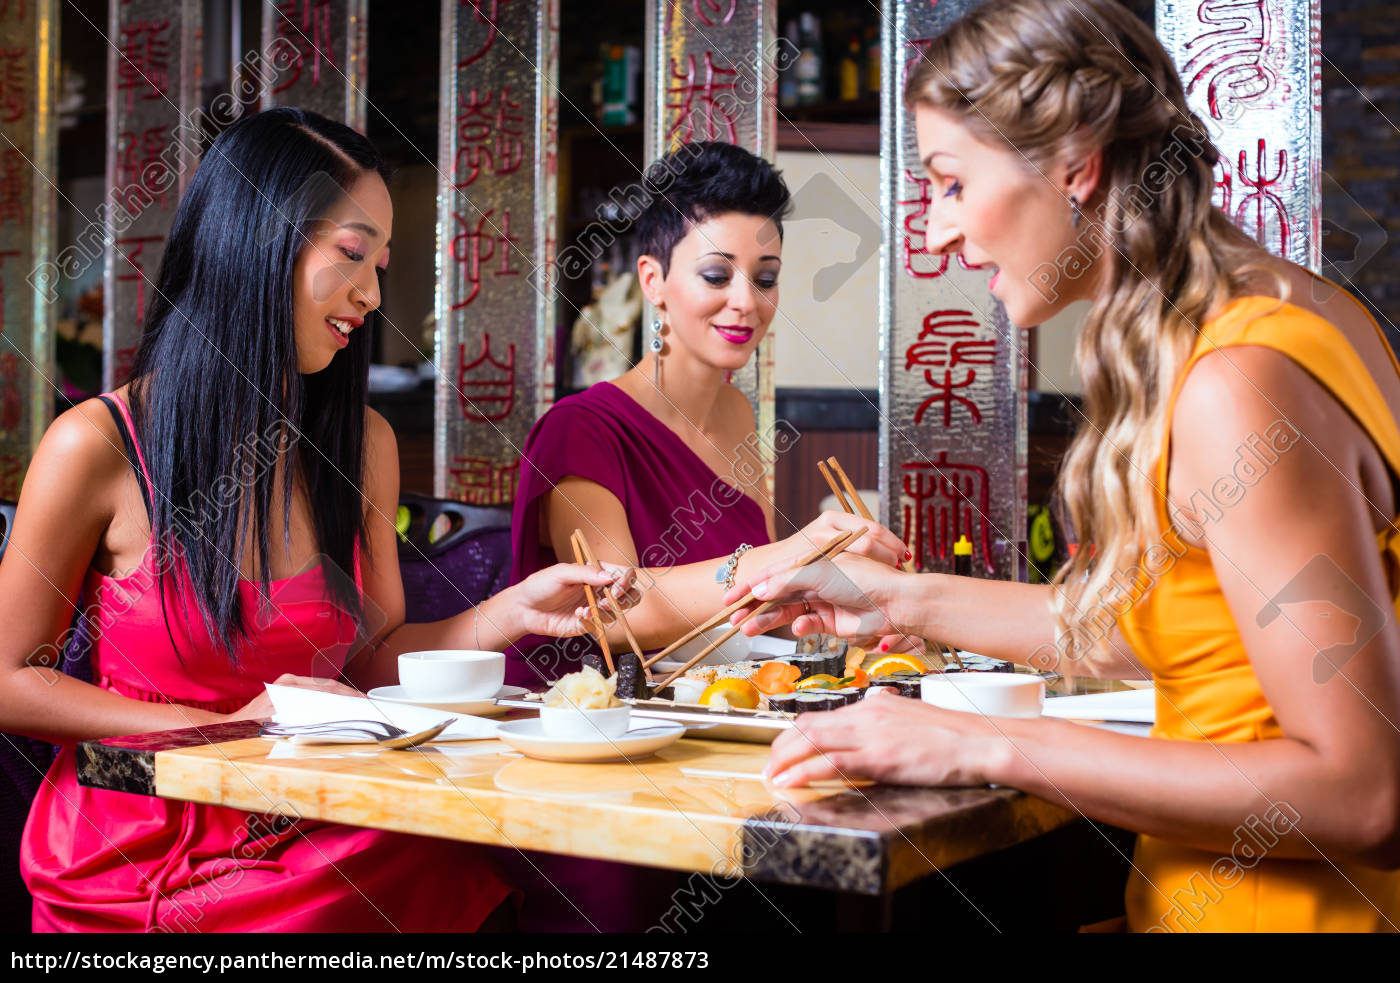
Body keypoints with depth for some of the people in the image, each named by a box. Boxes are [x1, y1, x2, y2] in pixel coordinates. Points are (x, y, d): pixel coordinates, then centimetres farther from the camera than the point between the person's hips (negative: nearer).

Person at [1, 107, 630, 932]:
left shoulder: (366, 445, 6)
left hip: (319, 840, 5)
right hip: (139, 861, -4)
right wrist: (225, 728, -13)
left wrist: (510, 614, -5)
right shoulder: (98, 447, -9)